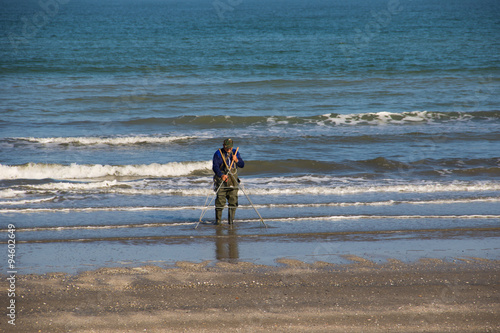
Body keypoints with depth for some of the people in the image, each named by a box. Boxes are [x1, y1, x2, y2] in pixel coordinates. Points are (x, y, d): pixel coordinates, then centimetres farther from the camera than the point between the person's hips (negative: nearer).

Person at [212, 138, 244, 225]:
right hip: (221, 182, -4)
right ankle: (218, 220, 3)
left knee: (233, 201, 1)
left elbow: (242, 165, 11)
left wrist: (237, 160, -11)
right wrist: (221, 175, -32)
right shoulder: (218, 154, -6)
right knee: (220, 201, -8)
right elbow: (215, 167, -16)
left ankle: (231, 220, 10)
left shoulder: (235, 152, 8)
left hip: (233, 181, 4)